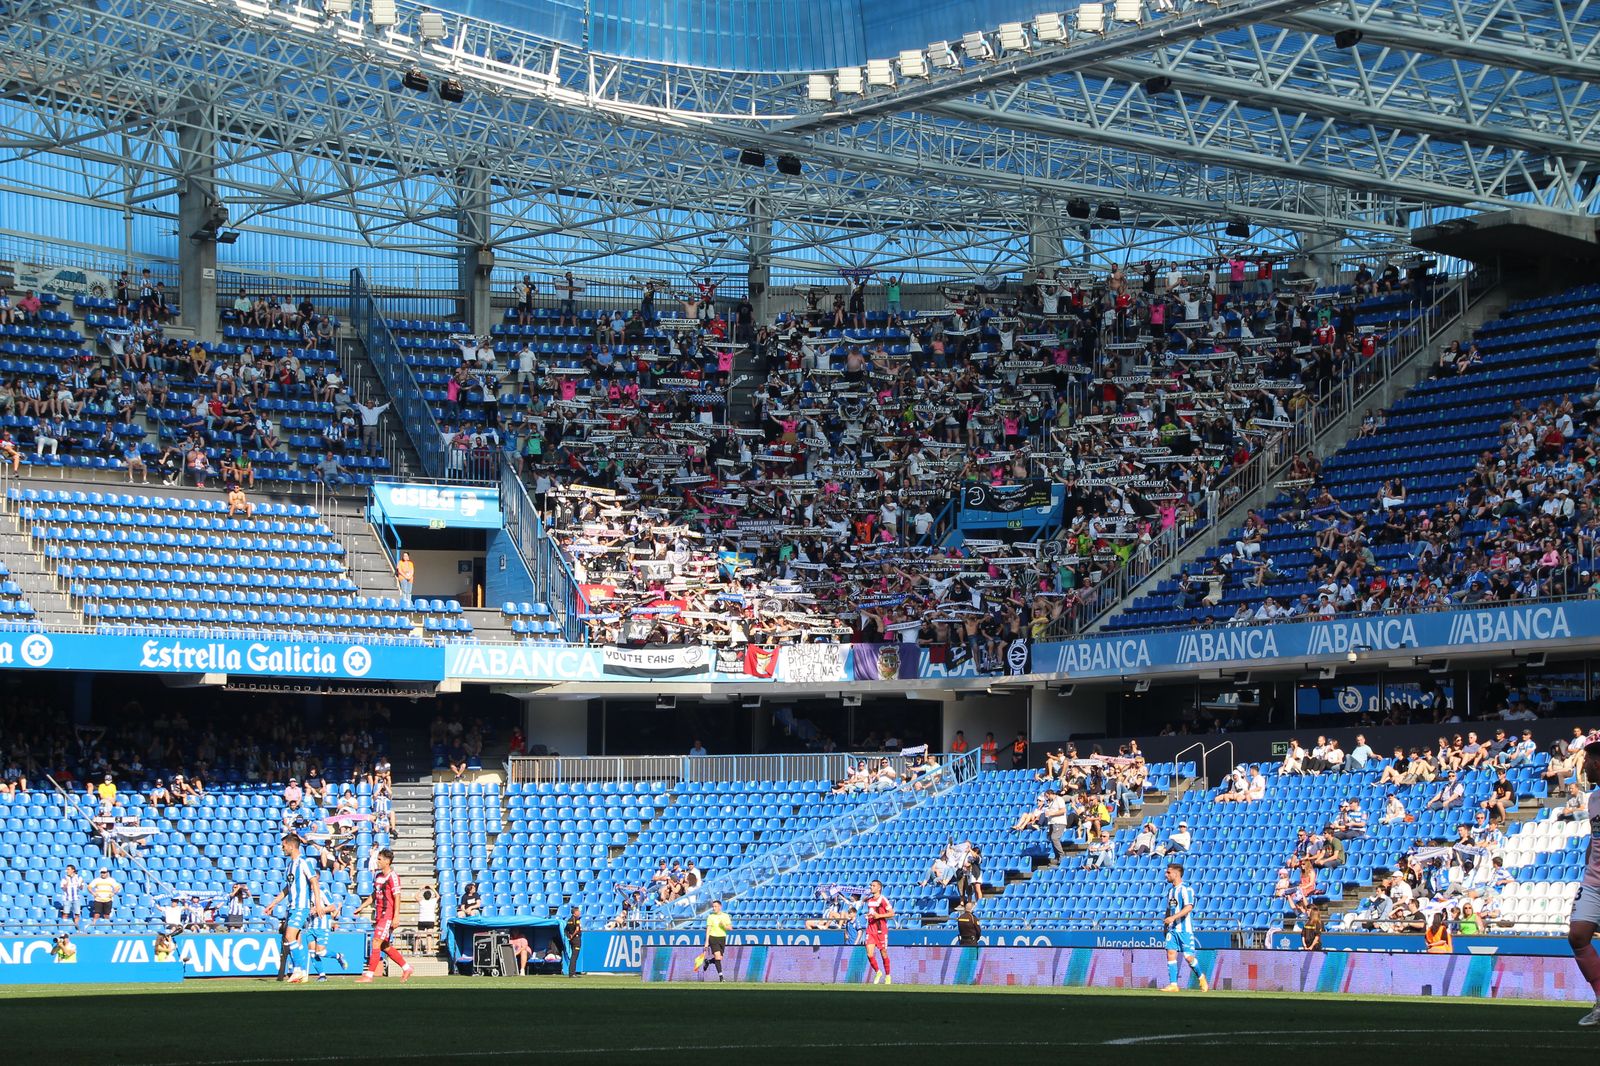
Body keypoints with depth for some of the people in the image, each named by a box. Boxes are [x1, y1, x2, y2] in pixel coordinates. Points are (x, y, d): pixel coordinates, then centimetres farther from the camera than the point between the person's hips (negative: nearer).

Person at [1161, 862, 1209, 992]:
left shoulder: (1186, 889, -11)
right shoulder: (1170, 890, 15)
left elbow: (1189, 907, -23)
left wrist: (1173, 918, -29)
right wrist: (1166, 923, 19)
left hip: (1185, 928, -7)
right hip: (1172, 928, 7)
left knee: (1188, 956, -6)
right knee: (1171, 953, -4)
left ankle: (1201, 977, 18)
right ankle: (1173, 984, -4)